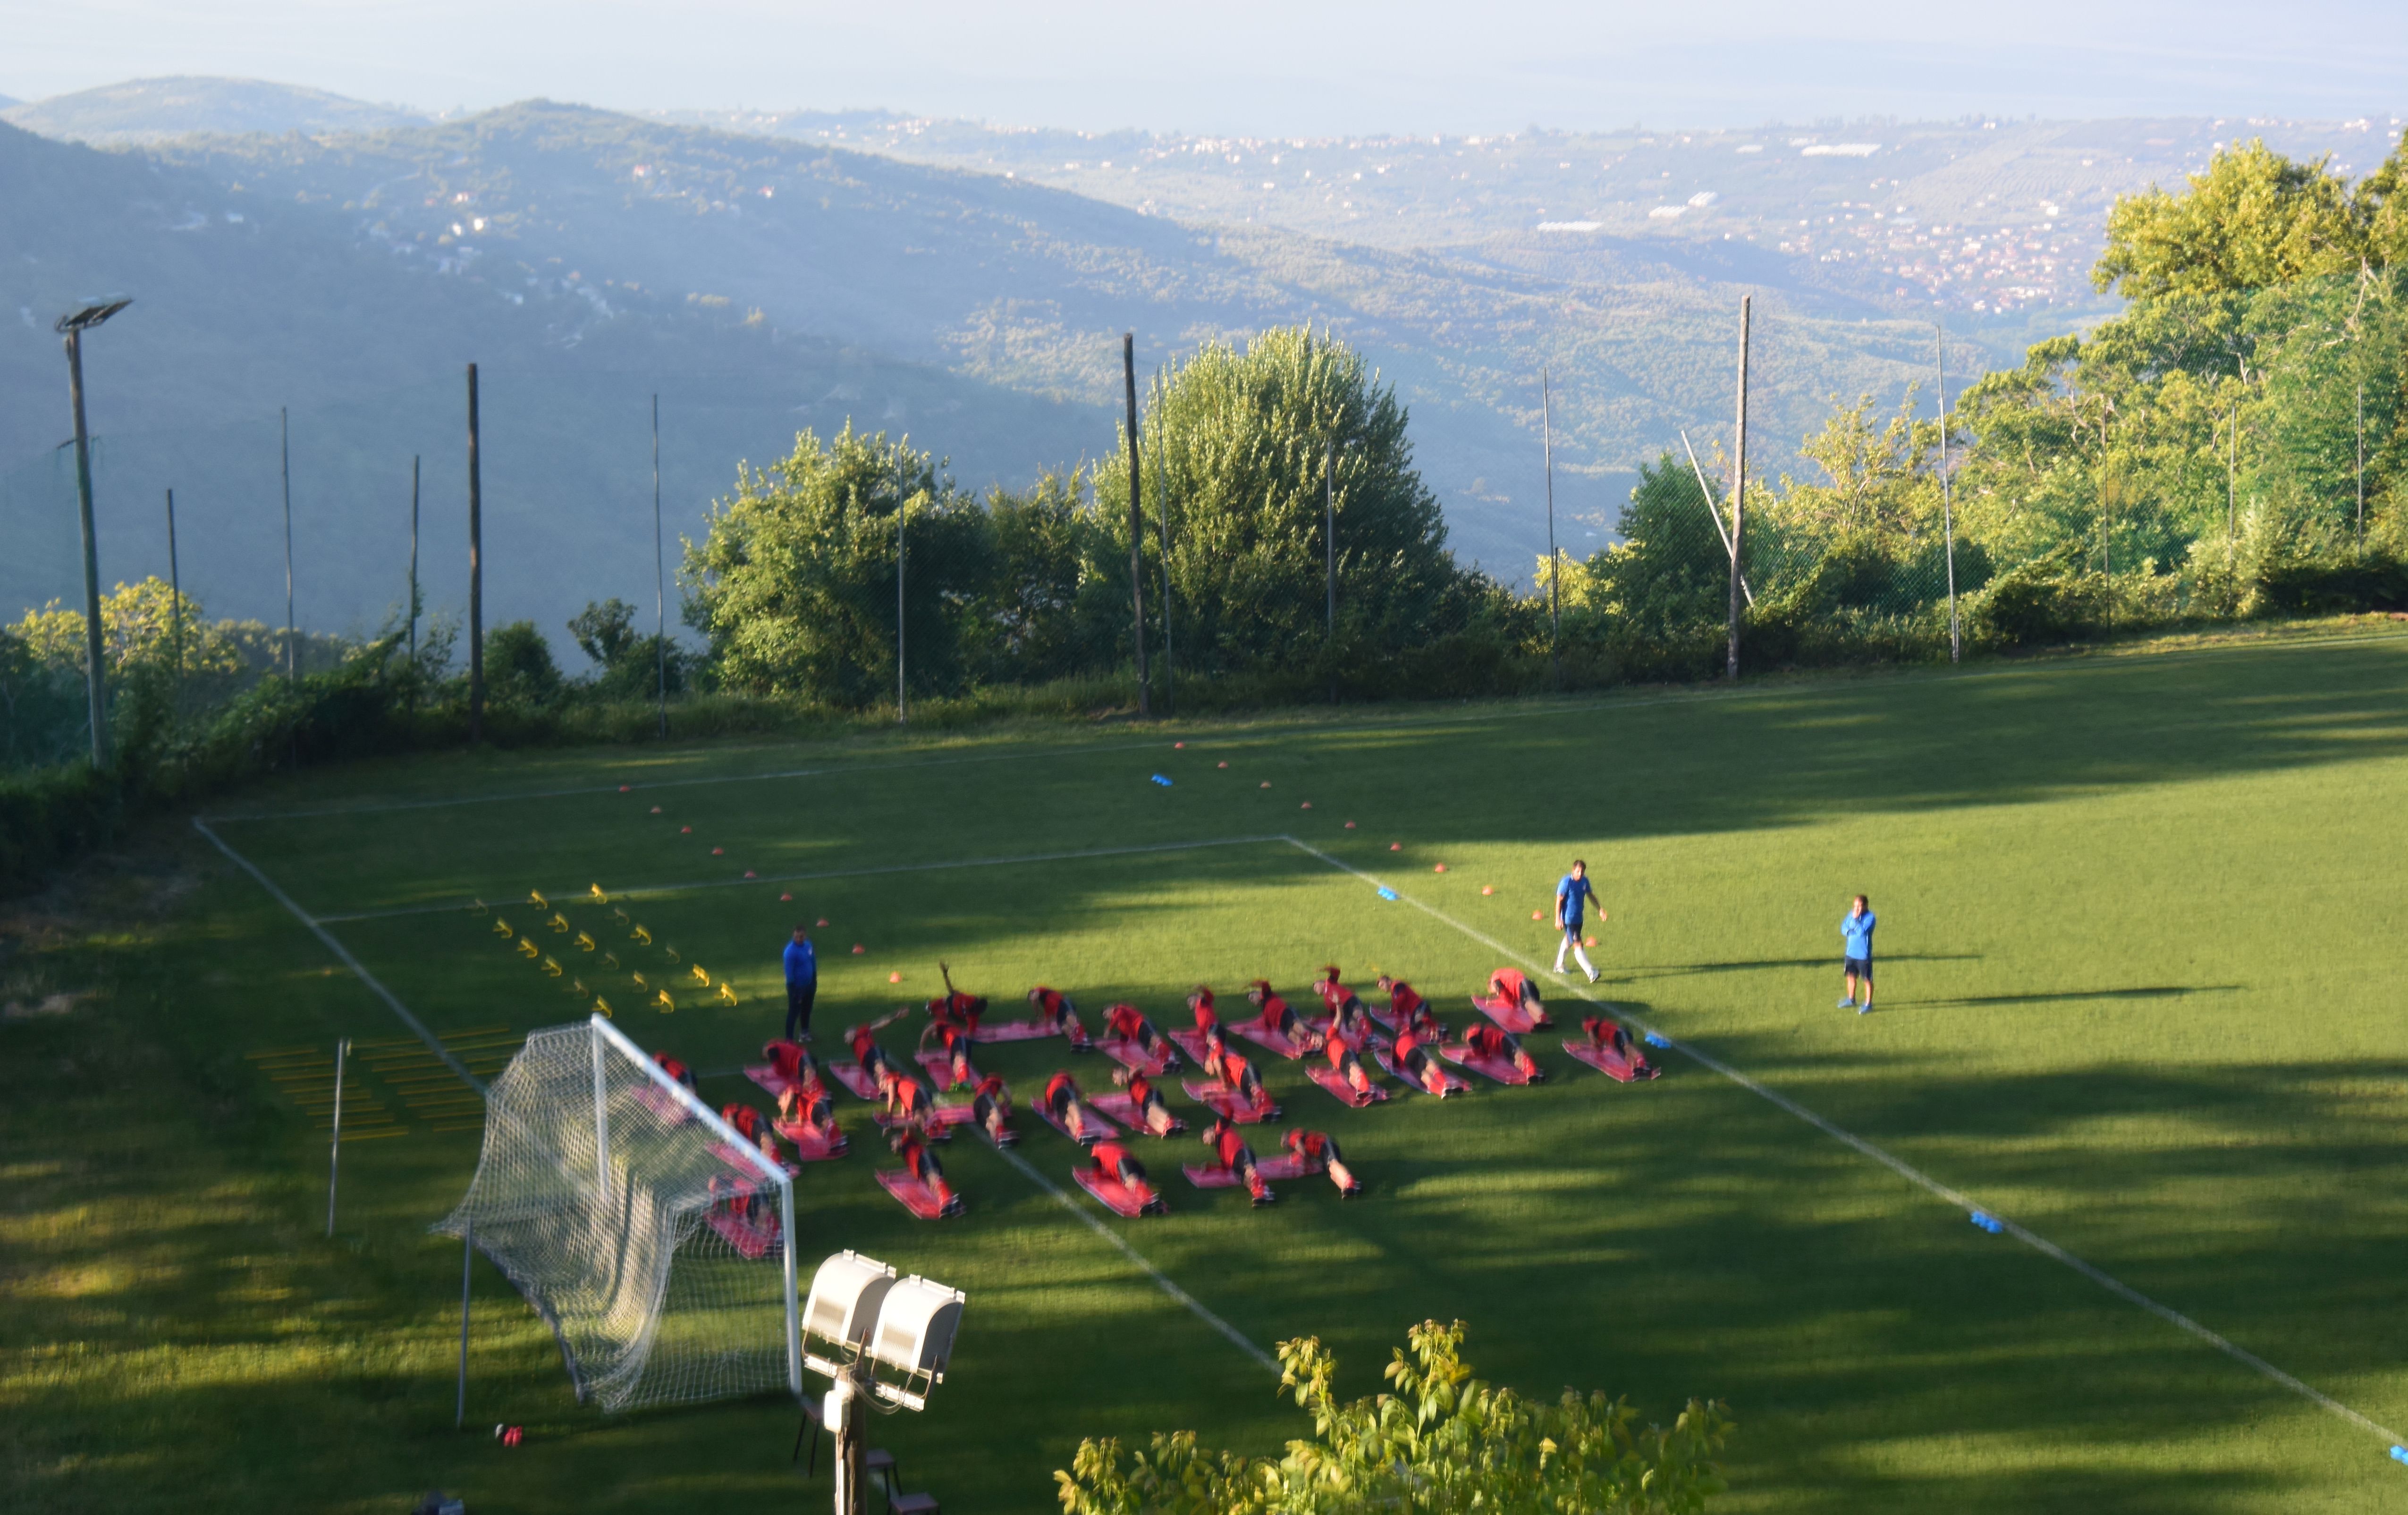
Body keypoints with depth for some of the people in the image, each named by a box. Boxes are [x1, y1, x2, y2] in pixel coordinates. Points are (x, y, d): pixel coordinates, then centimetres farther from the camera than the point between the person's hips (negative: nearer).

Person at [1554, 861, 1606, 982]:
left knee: (1568, 940, 26)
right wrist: (1558, 919, -19)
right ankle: (1591, 974, -19)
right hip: (1569, 919, -9)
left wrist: (1600, 909, 12)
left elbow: (1591, 895, 15)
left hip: (1579, 917, 9)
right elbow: (1559, 901, -17)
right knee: (1577, 945, -12)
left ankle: (1559, 966, 46)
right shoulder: (1566, 882, -20)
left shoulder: (1584, 881, -1)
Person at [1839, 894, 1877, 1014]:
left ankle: (1868, 1004, 13)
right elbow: (1844, 929, 5)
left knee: (1867, 979, 3)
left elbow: (1862, 932, -28)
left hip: (1863, 954, -7)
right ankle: (1851, 1000, 37)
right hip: (1850, 952, 7)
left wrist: (1856, 919, -26)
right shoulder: (1851, 914, 2)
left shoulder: (1869, 917, -17)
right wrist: (1850, 931, -15)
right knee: (1851, 976, 19)